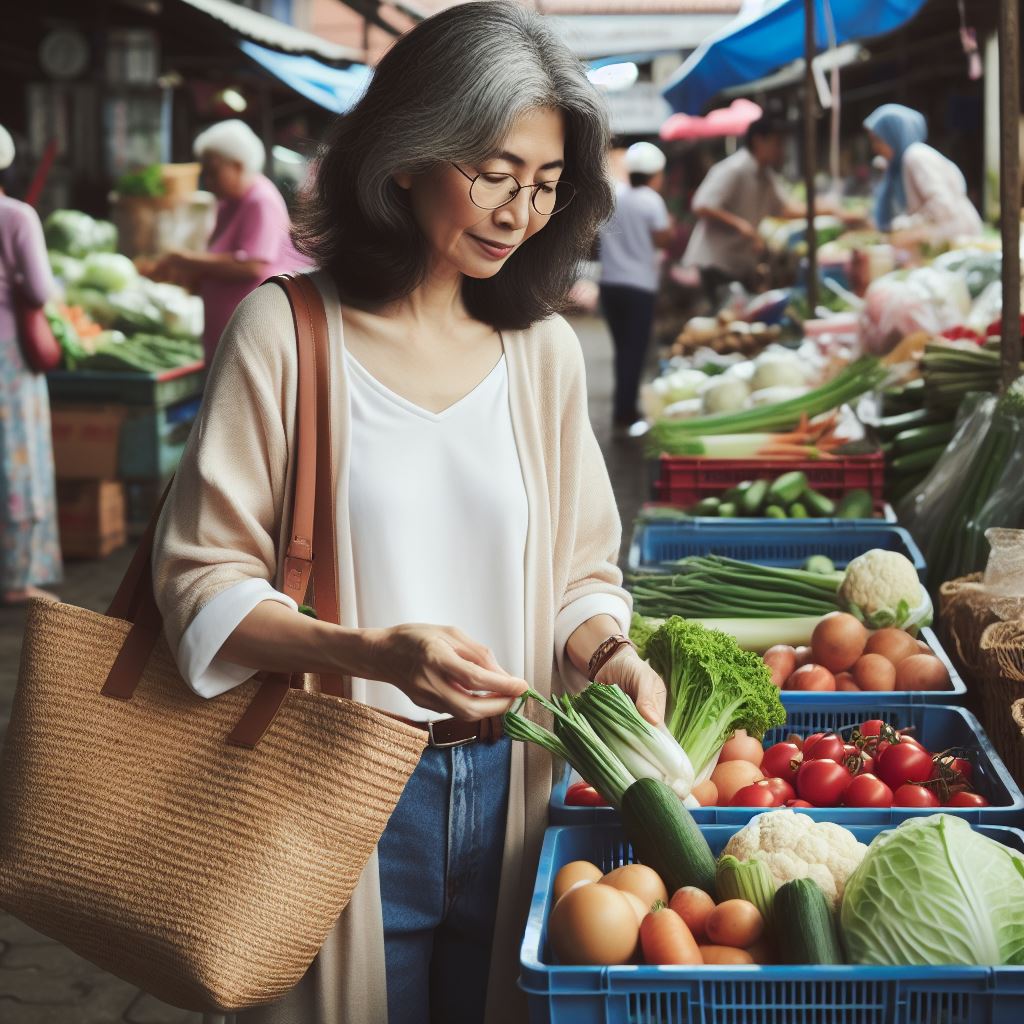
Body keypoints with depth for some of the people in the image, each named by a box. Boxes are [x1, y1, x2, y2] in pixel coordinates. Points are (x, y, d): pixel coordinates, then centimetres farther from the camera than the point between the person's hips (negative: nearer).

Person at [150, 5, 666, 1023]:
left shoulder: (543, 348, 7)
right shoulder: (287, 330, -8)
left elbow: (579, 575, 12)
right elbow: (203, 580, -9)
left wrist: (608, 655, -10)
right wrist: (375, 653, -24)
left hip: (507, 787, 4)